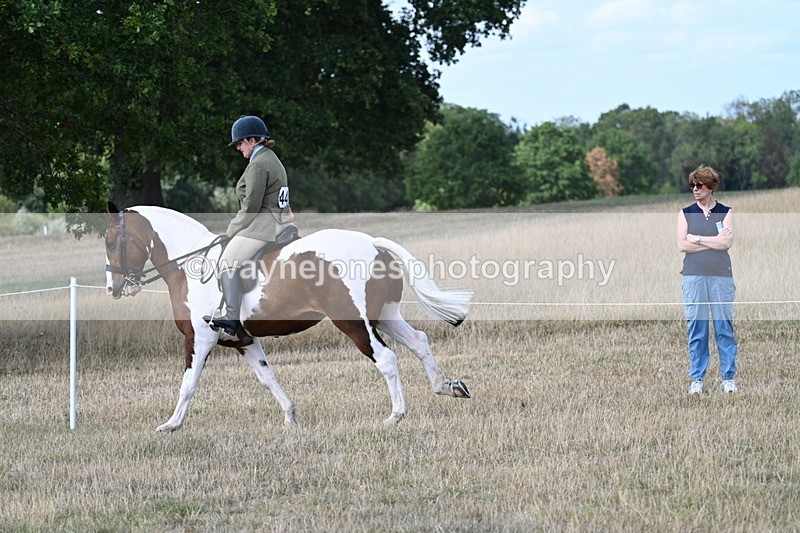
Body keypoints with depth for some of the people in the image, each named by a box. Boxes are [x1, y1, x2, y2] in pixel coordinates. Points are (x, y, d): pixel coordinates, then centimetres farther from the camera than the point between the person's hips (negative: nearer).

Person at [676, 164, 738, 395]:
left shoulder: (725, 212, 6)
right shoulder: (686, 213, 9)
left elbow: (727, 243, -7)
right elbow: (682, 245, -3)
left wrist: (697, 239, -5)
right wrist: (714, 241, -5)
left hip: (721, 276, -1)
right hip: (693, 276, 1)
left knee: (724, 327, -1)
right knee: (696, 329, 1)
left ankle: (728, 378, 5)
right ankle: (697, 379, 6)